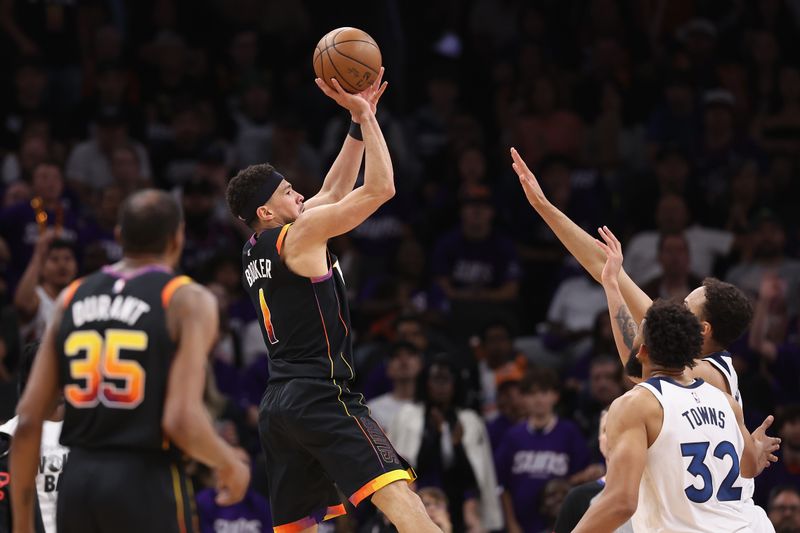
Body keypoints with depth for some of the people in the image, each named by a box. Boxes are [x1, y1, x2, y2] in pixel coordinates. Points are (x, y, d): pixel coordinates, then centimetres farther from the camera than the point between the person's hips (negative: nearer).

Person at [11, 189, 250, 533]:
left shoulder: (71, 298, 11)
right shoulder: (187, 301, -4)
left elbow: (28, 421, 7)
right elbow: (182, 421, -16)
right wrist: (231, 465, 4)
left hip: (76, 482, 5)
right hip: (147, 482, -5)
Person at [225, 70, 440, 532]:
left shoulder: (255, 252, 17)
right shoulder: (299, 235, -6)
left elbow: (334, 192, 25)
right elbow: (381, 189, -8)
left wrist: (359, 121, 21)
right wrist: (365, 117, -1)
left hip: (279, 403, 9)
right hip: (321, 396, -9)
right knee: (399, 496, -21)